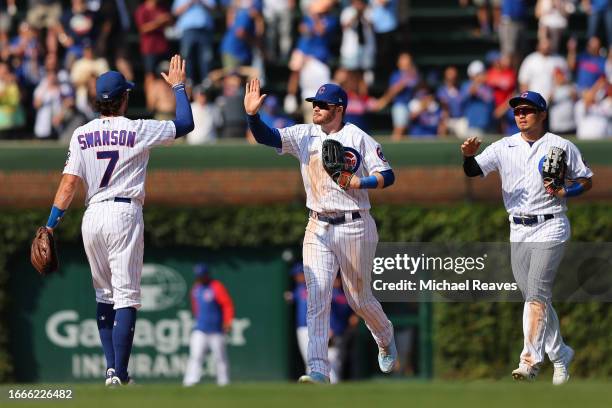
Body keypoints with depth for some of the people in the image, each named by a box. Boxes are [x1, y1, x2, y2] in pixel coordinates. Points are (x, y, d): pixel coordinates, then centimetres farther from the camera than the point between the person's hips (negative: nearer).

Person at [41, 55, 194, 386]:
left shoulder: (81, 135, 3)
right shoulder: (138, 131, -5)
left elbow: (68, 185, -2)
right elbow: (185, 124, 5)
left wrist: (50, 227, 1)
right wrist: (178, 87, 18)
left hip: (92, 216, 4)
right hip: (125, 214, -4)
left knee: (104, 294, 17)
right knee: (126, 296, -5)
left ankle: (111, 368, 13)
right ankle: (119, 376, -12)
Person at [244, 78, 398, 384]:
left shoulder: (358, 138, -7)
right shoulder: (304, 135, 4)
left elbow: (387, 176, -7)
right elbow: (266, 137, -8)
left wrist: (359, 182, -23)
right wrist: (252, 115, -25)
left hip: (354, 227, -4)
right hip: (318, 229, 4)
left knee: (359, 298, 9)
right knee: (316, 299, -8)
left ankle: (386, 339, 39)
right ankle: (318, 370, -13)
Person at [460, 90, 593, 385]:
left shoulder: (561, 147, 1)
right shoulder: (504, 147, 8)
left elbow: (586, 181, 7)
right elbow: (473, 171, -1)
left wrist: (564, 192, -13)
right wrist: (468, 155, -24)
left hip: (550, 228, -5)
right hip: (518, 231, 5)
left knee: (536, 294, -17)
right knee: (534, 298, 10)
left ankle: (530, 360, -24)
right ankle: (560, 355, 25)